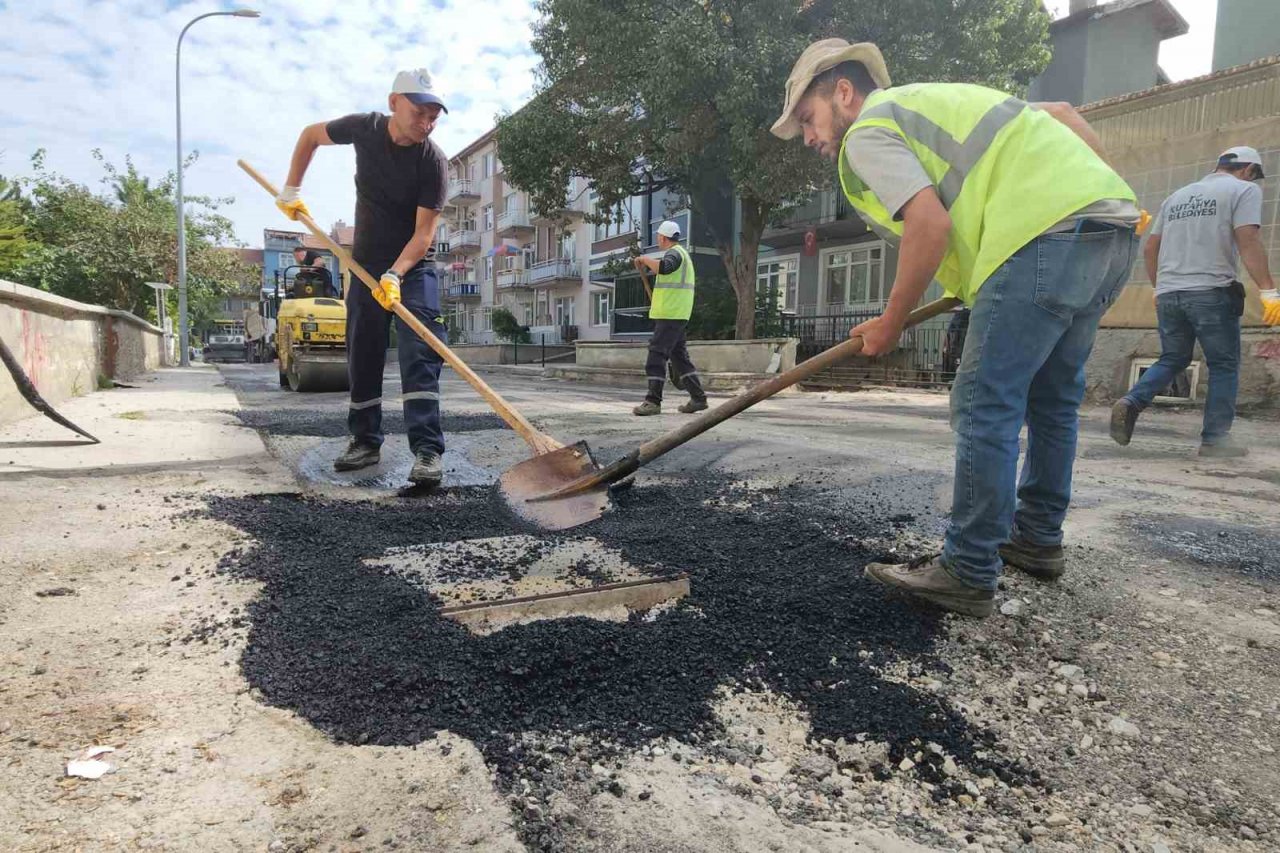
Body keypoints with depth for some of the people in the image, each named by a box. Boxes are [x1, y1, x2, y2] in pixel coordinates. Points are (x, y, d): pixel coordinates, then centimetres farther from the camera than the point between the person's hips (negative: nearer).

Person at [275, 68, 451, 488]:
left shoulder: (433, 161, -18)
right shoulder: (364, 128, -7)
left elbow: (424, 232, -20)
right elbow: (311, 134, 13)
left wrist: (395, 275, -33)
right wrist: (291, 189, 8)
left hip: (413, 269, -4)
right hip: (365, 266, 4)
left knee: (420, 357, -17)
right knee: (362, 359, 8)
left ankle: (427, 451, -19)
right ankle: (365, 441, 20)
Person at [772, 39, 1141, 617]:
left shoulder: (866, 131, 2)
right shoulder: (943, 99, 30)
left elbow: (931, 223, -13)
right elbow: (1061, 113, 28)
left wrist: (890, 324, -3)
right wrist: (1102, 192, 26)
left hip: (1047, 232, -9)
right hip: (1115, 225, 10)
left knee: (986, 408, -6)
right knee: (1051, 398, 19)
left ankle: (968, 575, -1)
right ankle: (1037, 538, 31)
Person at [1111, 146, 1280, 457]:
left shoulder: (1177, 196, 21)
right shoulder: (1244, 189, 3)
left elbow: (1150, 250, 20)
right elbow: (1248, 242, -11)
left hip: (1168, 294, 6)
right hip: (1211, 292, -5)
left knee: (1172, 359, 15)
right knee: (1224, 365, 4)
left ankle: (1130, 403, -7)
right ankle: (1215, 438, 4)